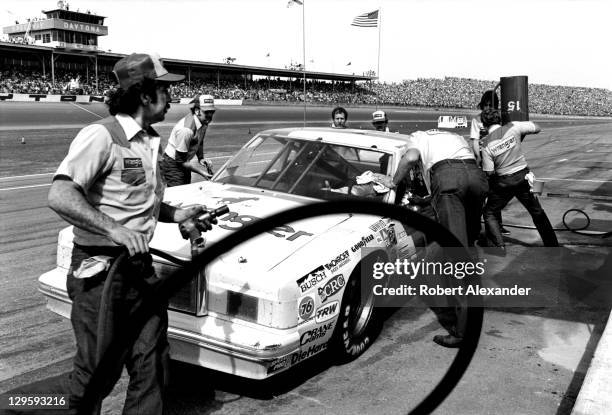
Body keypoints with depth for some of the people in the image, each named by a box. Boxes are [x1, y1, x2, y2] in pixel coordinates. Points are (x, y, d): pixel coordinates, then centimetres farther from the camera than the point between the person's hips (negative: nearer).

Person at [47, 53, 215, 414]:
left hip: (140, 267, 8)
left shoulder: (150, 141, 11)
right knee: (98, 371, 5)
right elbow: (60, 197, -26)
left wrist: (177, 215, 9)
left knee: (152, 364, 12)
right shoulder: (101, 136, -15)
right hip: (100, 272, -8)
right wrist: (115, 230, -32)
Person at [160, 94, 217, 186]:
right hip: (172, 164, -9)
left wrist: (200, 158, 1)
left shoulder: (204, 122, -5)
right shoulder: (186, 129, -31)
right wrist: (201, 172, -23)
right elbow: (180, 160, -25)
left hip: (183, 163, 9)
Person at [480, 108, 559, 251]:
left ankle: (499, 246, 5)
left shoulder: (486, 144, -13)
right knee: (537, 212, 19)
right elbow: (537, 128, 4)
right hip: (524, 176, 3)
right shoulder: (513, 127, -8)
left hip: (504, 182, -3)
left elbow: (489, 172, -11)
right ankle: (552, 244, 28)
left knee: (489, 213, 14)